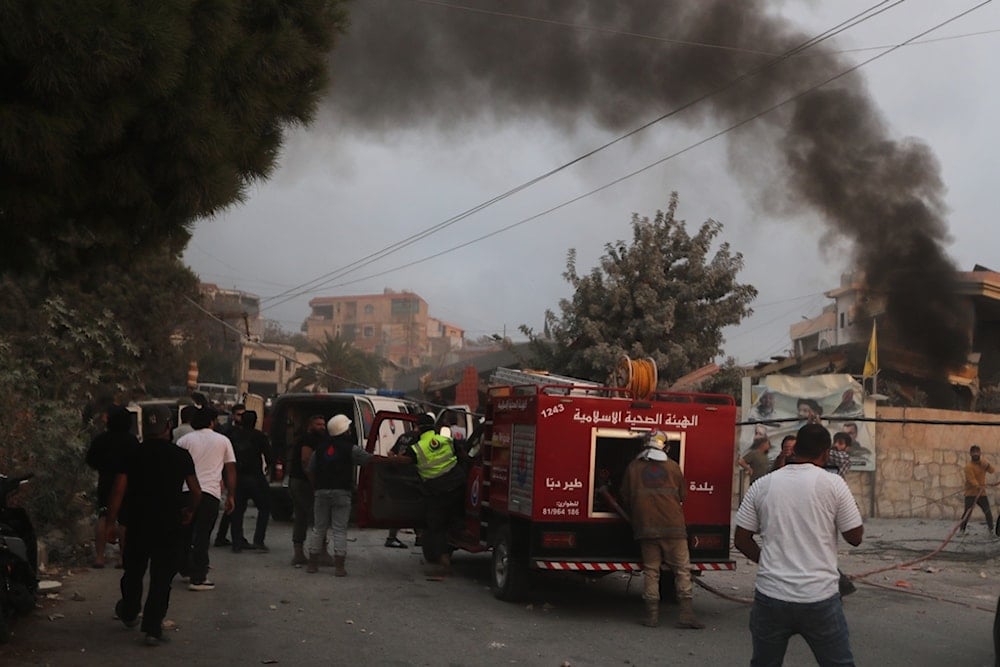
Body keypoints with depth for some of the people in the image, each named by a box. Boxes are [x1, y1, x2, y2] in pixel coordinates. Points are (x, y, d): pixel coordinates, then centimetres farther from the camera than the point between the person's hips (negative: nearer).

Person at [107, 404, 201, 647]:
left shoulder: (131, 456, -4)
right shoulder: (181, 456, -4)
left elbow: (118, 492, -7)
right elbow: (196, 492, 1)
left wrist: (110, 522, 2)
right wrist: (189, 511, 19)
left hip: (138, 524, 2)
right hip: (169, 526, -2)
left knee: (133, 571, 21)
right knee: (161, 576, 3)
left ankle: (129, 613, 41)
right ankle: (152, 628, 0)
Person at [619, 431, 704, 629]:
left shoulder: (633, 467, 3)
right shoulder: (673, 467, 2)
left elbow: (626, 499, 11)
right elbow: (682, 496, 12)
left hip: (646, 527, 1)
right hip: (673, 526, -1)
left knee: (651, 570, 7)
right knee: (682, 569, 3)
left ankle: (652, 614, 4)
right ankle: (686, 612, -3)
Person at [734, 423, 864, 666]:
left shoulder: (762, 485, 2)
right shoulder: (832, 484, -5)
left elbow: (741, 540, 6)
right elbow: (855, 537, 1)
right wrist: (852, 510, 19)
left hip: (771, 596, 2)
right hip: (820, 597, -2)